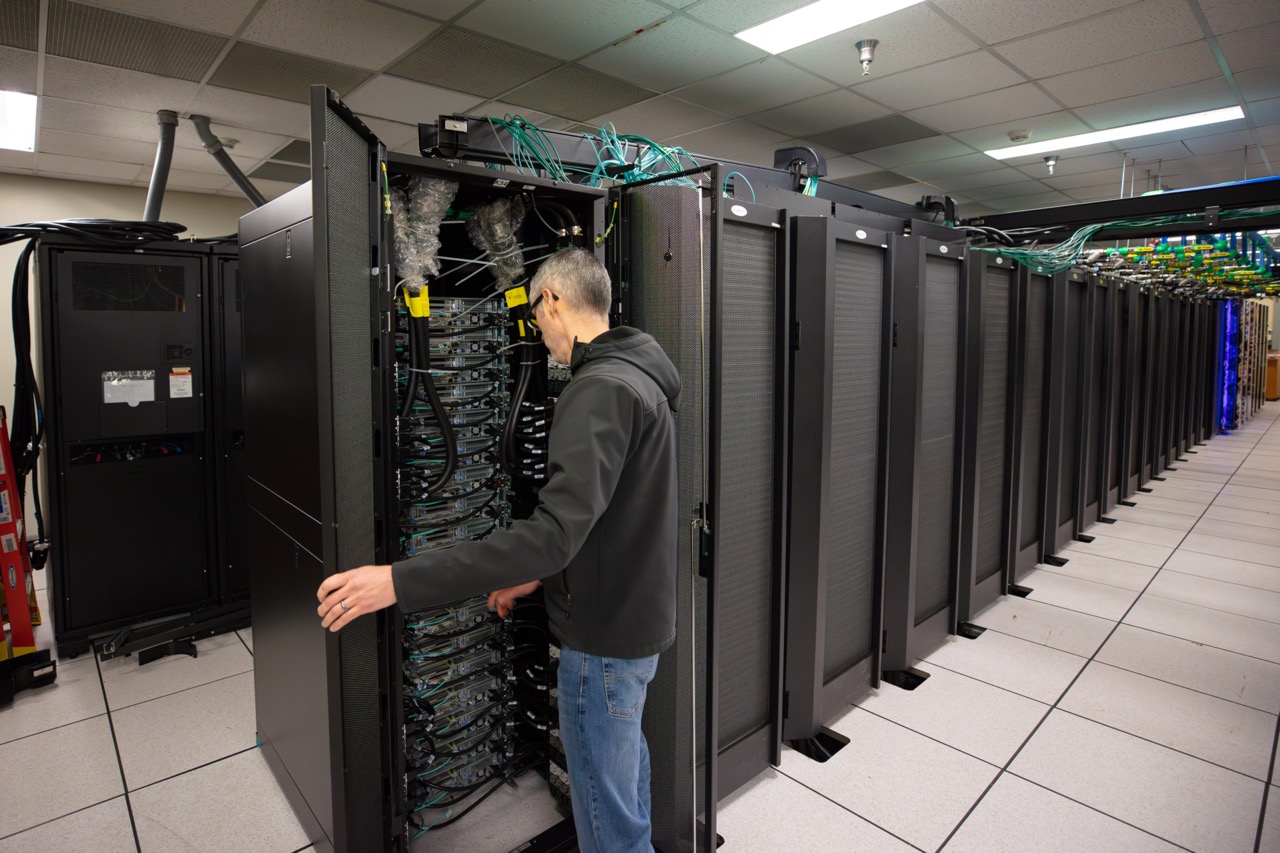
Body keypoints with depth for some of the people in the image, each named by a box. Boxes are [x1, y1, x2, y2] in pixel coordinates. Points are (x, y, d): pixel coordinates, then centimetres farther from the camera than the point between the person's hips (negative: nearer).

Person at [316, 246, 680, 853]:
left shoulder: (600, 390, -24)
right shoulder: (639, 377, 7)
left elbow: (554, 531, -33)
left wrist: (399, 582, -32)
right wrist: (541, 575, 14)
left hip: (605, 637, -10)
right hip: (637, 617, 10)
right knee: (624, 760, 28)